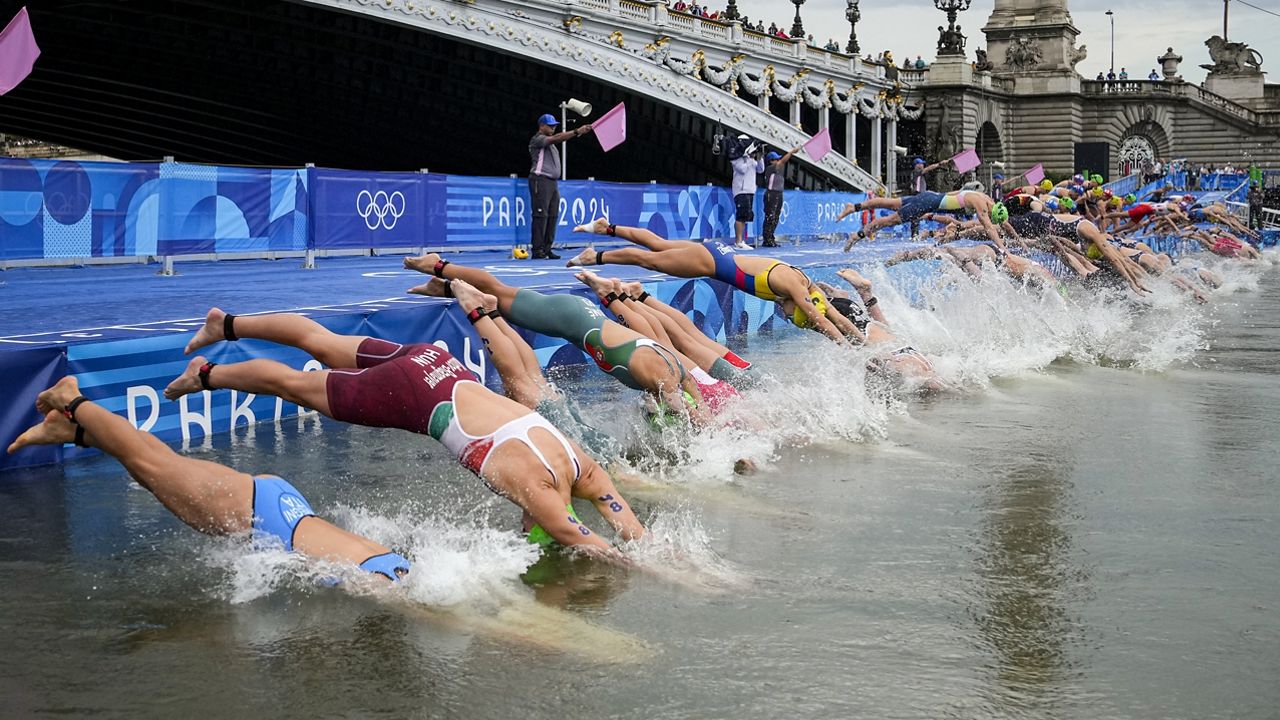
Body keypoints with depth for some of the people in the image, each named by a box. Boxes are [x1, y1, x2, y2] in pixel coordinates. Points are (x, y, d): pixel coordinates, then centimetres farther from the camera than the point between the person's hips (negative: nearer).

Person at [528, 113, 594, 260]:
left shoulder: (549, 141, 26)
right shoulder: (537, 139, -7)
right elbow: (556, 138, -18)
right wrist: (576, 132, -23)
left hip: (553, 182, 9)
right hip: (540, 180, -9)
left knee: (553, 216, 5)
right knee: (541, 215, -11)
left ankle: (547, 249, 7)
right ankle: (537, 250, -11)